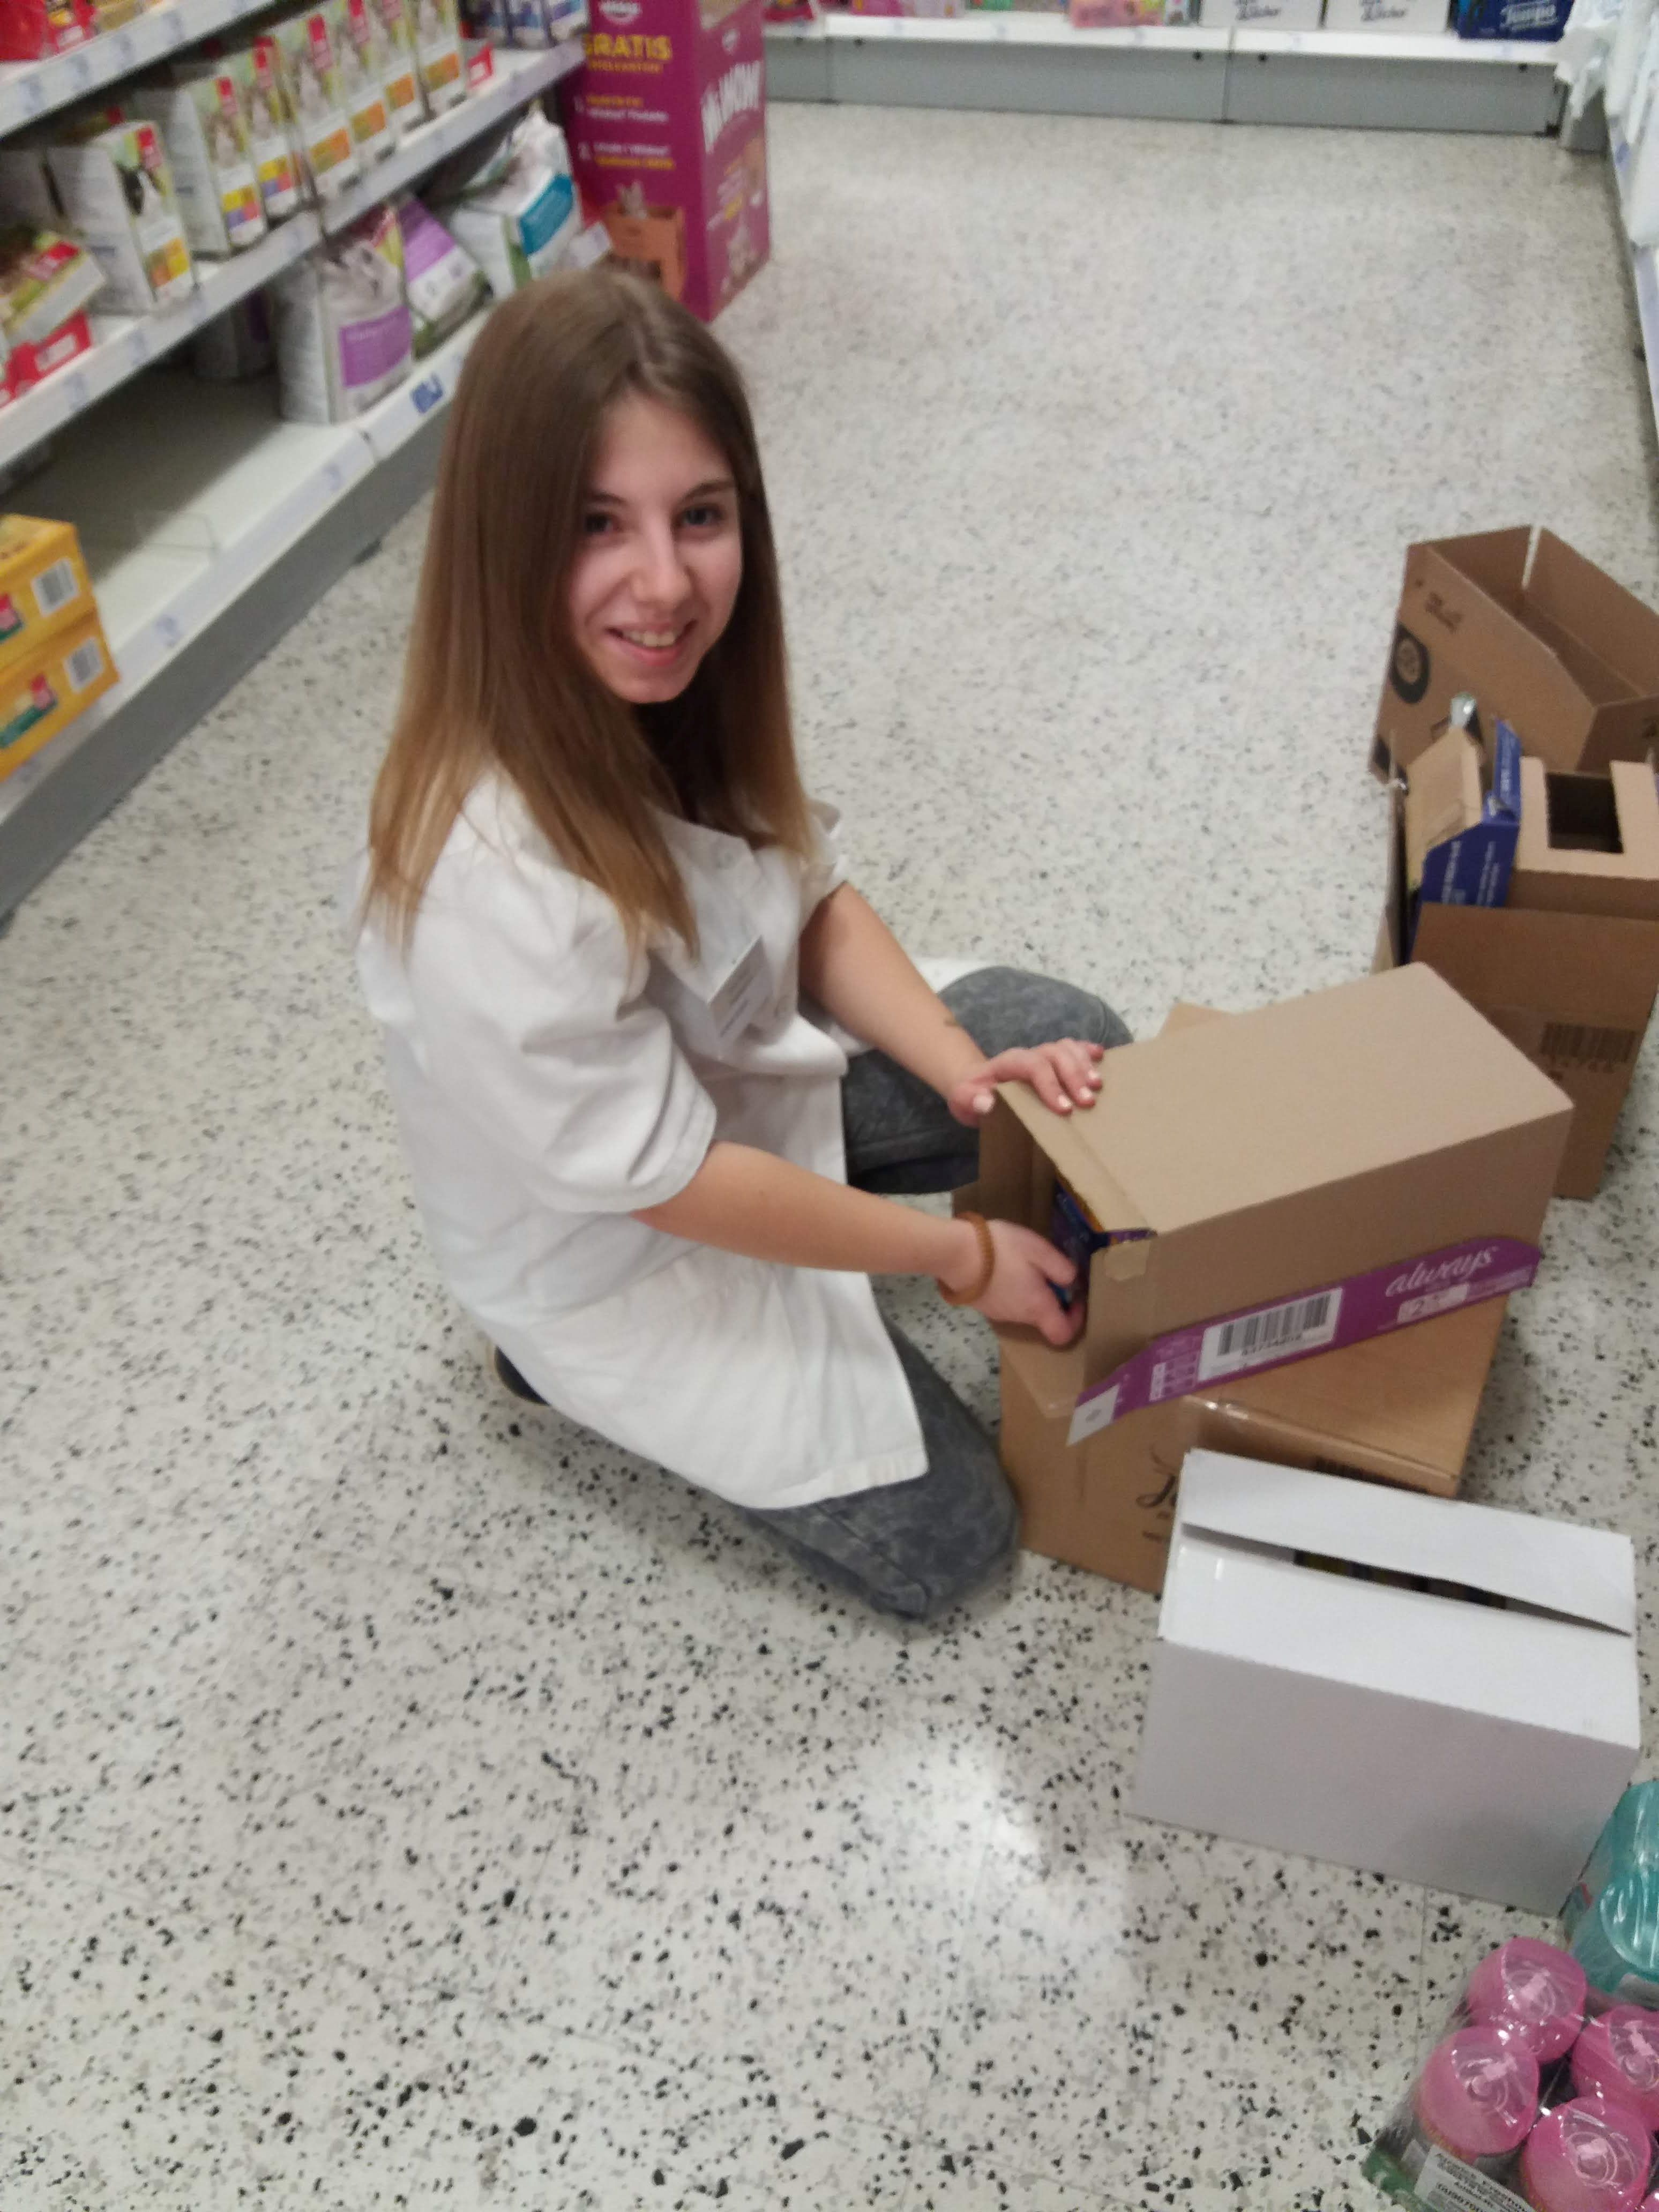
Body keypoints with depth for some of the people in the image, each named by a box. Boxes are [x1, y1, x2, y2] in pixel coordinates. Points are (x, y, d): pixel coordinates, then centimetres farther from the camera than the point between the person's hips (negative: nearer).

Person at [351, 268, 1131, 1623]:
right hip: (621, 1258, -7)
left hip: (755, 1082, 7)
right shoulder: (497, 887, -40)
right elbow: (670, 1182, -29)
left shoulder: (675, 687, -17)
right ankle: (590, 1375, 14)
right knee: (943, 1539, 1)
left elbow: (813, 900, -2)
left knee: (1079, 1051, 11)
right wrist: (959, 1256, -18)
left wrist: (960, 1072, -16)